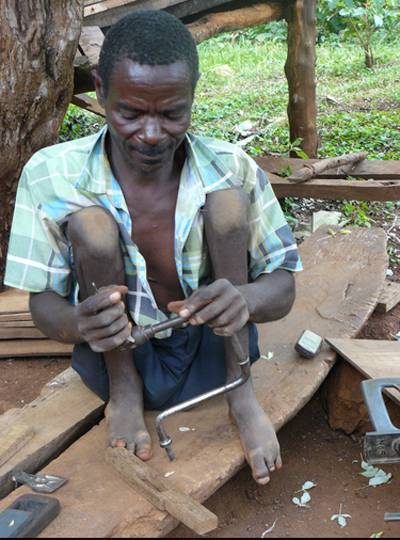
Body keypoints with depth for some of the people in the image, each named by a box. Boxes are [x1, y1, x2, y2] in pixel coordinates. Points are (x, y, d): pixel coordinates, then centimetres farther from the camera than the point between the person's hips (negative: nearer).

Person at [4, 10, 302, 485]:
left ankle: (240, 389, -8)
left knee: (228, 198, -20)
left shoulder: (231, 171, -13)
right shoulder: (50, 175, -15)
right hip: (118, 355, 0)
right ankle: (123, 392, -4)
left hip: (211, 352, 1)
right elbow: (43, 303, -9)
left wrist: (244, 299, -35)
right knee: (88, 221, -25)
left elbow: (282, 289, -9)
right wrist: (79, 324, -35)